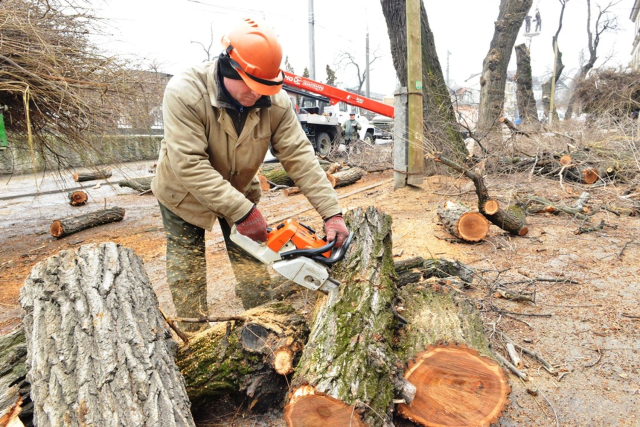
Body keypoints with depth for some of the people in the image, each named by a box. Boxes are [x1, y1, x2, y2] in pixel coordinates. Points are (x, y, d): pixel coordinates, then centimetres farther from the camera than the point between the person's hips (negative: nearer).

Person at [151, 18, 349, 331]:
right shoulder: (184, 93, -32)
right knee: (187, 272, 4)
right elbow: (190, 165, -37)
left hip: (240, 193, 3)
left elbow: (300, 157, -24)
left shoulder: (275, 101, -22)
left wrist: (332, 213, -31)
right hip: (184, 196, -2)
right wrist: (242, 212, -39)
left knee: (253, 264, 6)